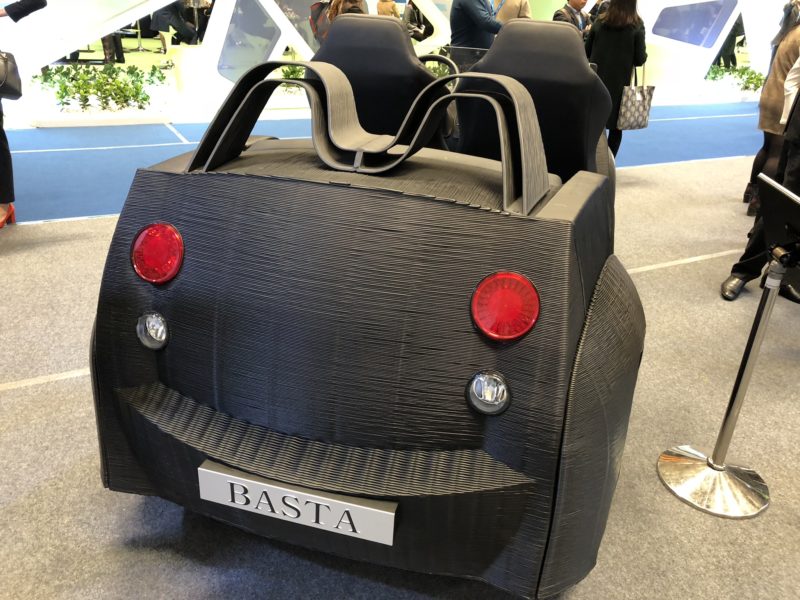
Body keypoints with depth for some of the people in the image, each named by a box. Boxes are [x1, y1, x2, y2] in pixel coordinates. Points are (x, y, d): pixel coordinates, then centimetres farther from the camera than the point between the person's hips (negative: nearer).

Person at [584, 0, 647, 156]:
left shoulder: (599, 22, 1)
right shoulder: (637, 26, -6)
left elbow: (587, 51, 5)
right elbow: (640, 59, -8)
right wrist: (644, 55, 14)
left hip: (597, 79, 2)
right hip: (620, 82, -2)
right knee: (616, 125, 9)